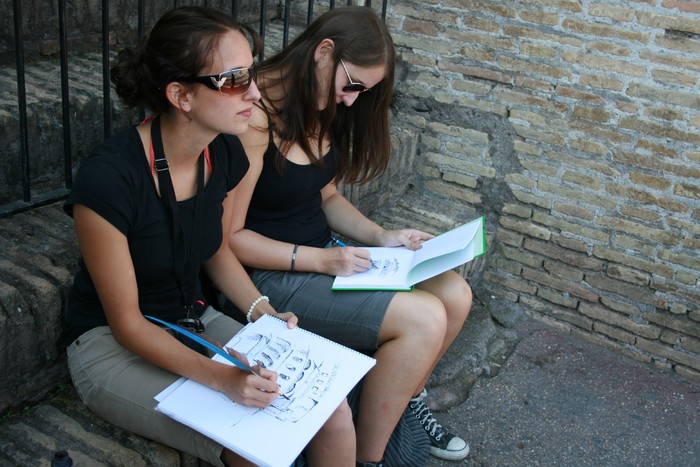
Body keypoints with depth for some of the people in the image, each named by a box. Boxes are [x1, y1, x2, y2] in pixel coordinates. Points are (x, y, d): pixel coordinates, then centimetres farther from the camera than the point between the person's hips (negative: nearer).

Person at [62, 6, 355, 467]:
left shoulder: (225, 153, -7)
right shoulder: (109, 177, -27)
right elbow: (125, 322, -19)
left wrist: (263, 312, -7)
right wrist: (222, 378, -30)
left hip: (195, 321, 6)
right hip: (110, 345, -5)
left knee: (334, 417, -12)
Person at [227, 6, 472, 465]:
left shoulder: (321, 109, 4)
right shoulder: (254, 120, -24)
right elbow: (229, 237, -21)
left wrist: (379, 236, -1)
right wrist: (322, 260, -23)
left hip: (322, 251, 9)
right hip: (271, 272, -8)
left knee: (455, 294, -1)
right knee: (424, 318, -20)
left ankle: (406, 402, 24)